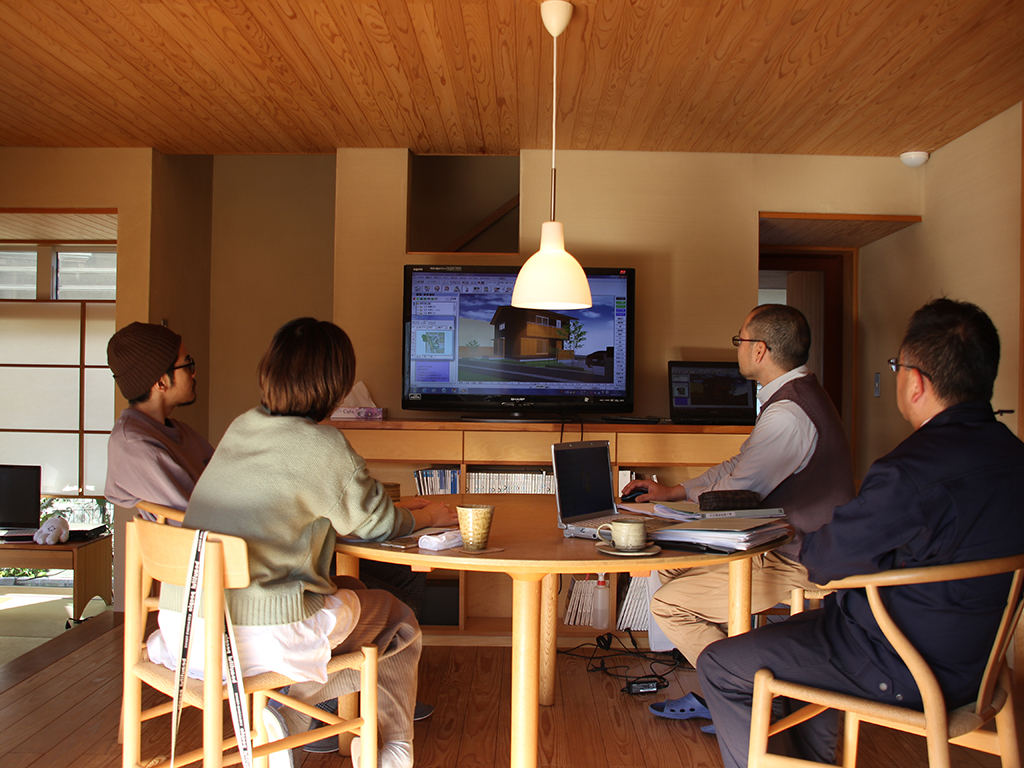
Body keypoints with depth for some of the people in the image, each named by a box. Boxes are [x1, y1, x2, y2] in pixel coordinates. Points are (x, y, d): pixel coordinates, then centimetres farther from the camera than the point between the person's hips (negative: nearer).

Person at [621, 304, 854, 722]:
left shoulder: (788, 414, -25)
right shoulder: (795, 395, 10)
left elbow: (732, 498, -21)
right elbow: (739, 468, 16)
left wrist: (675, 500, -3)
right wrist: (674, 491, 13)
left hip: (797, 564, -11)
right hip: (791, 545, 11)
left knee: (667, 605, -10)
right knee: (672, 566, 14)